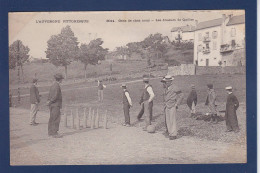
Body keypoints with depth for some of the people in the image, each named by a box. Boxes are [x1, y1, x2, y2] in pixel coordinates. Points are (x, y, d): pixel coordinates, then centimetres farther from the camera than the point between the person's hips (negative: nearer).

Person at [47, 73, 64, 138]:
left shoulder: (53, 85, 15)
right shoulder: (56, 86, -17)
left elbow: (50, 94, 21)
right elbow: (55, 96, -23)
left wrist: (49, 101, 8)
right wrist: (50, 102, -10)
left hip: (52, 105, 10)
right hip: (55, 105, -10)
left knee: (52, 119, 13)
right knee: (56, 119, -9)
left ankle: (50, 132, 18)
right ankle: (54, 133, -10)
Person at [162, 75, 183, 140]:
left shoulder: (174, 87, -9)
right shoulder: (167, 88, 15)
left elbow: (181, 95, -9)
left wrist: (177, 104, -11)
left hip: (172, 107, -8)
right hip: (167, 107, 8)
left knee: (172, 121, -8)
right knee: (168, 121, 6)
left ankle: (174, 135, -4)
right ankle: (170, 133, 12)